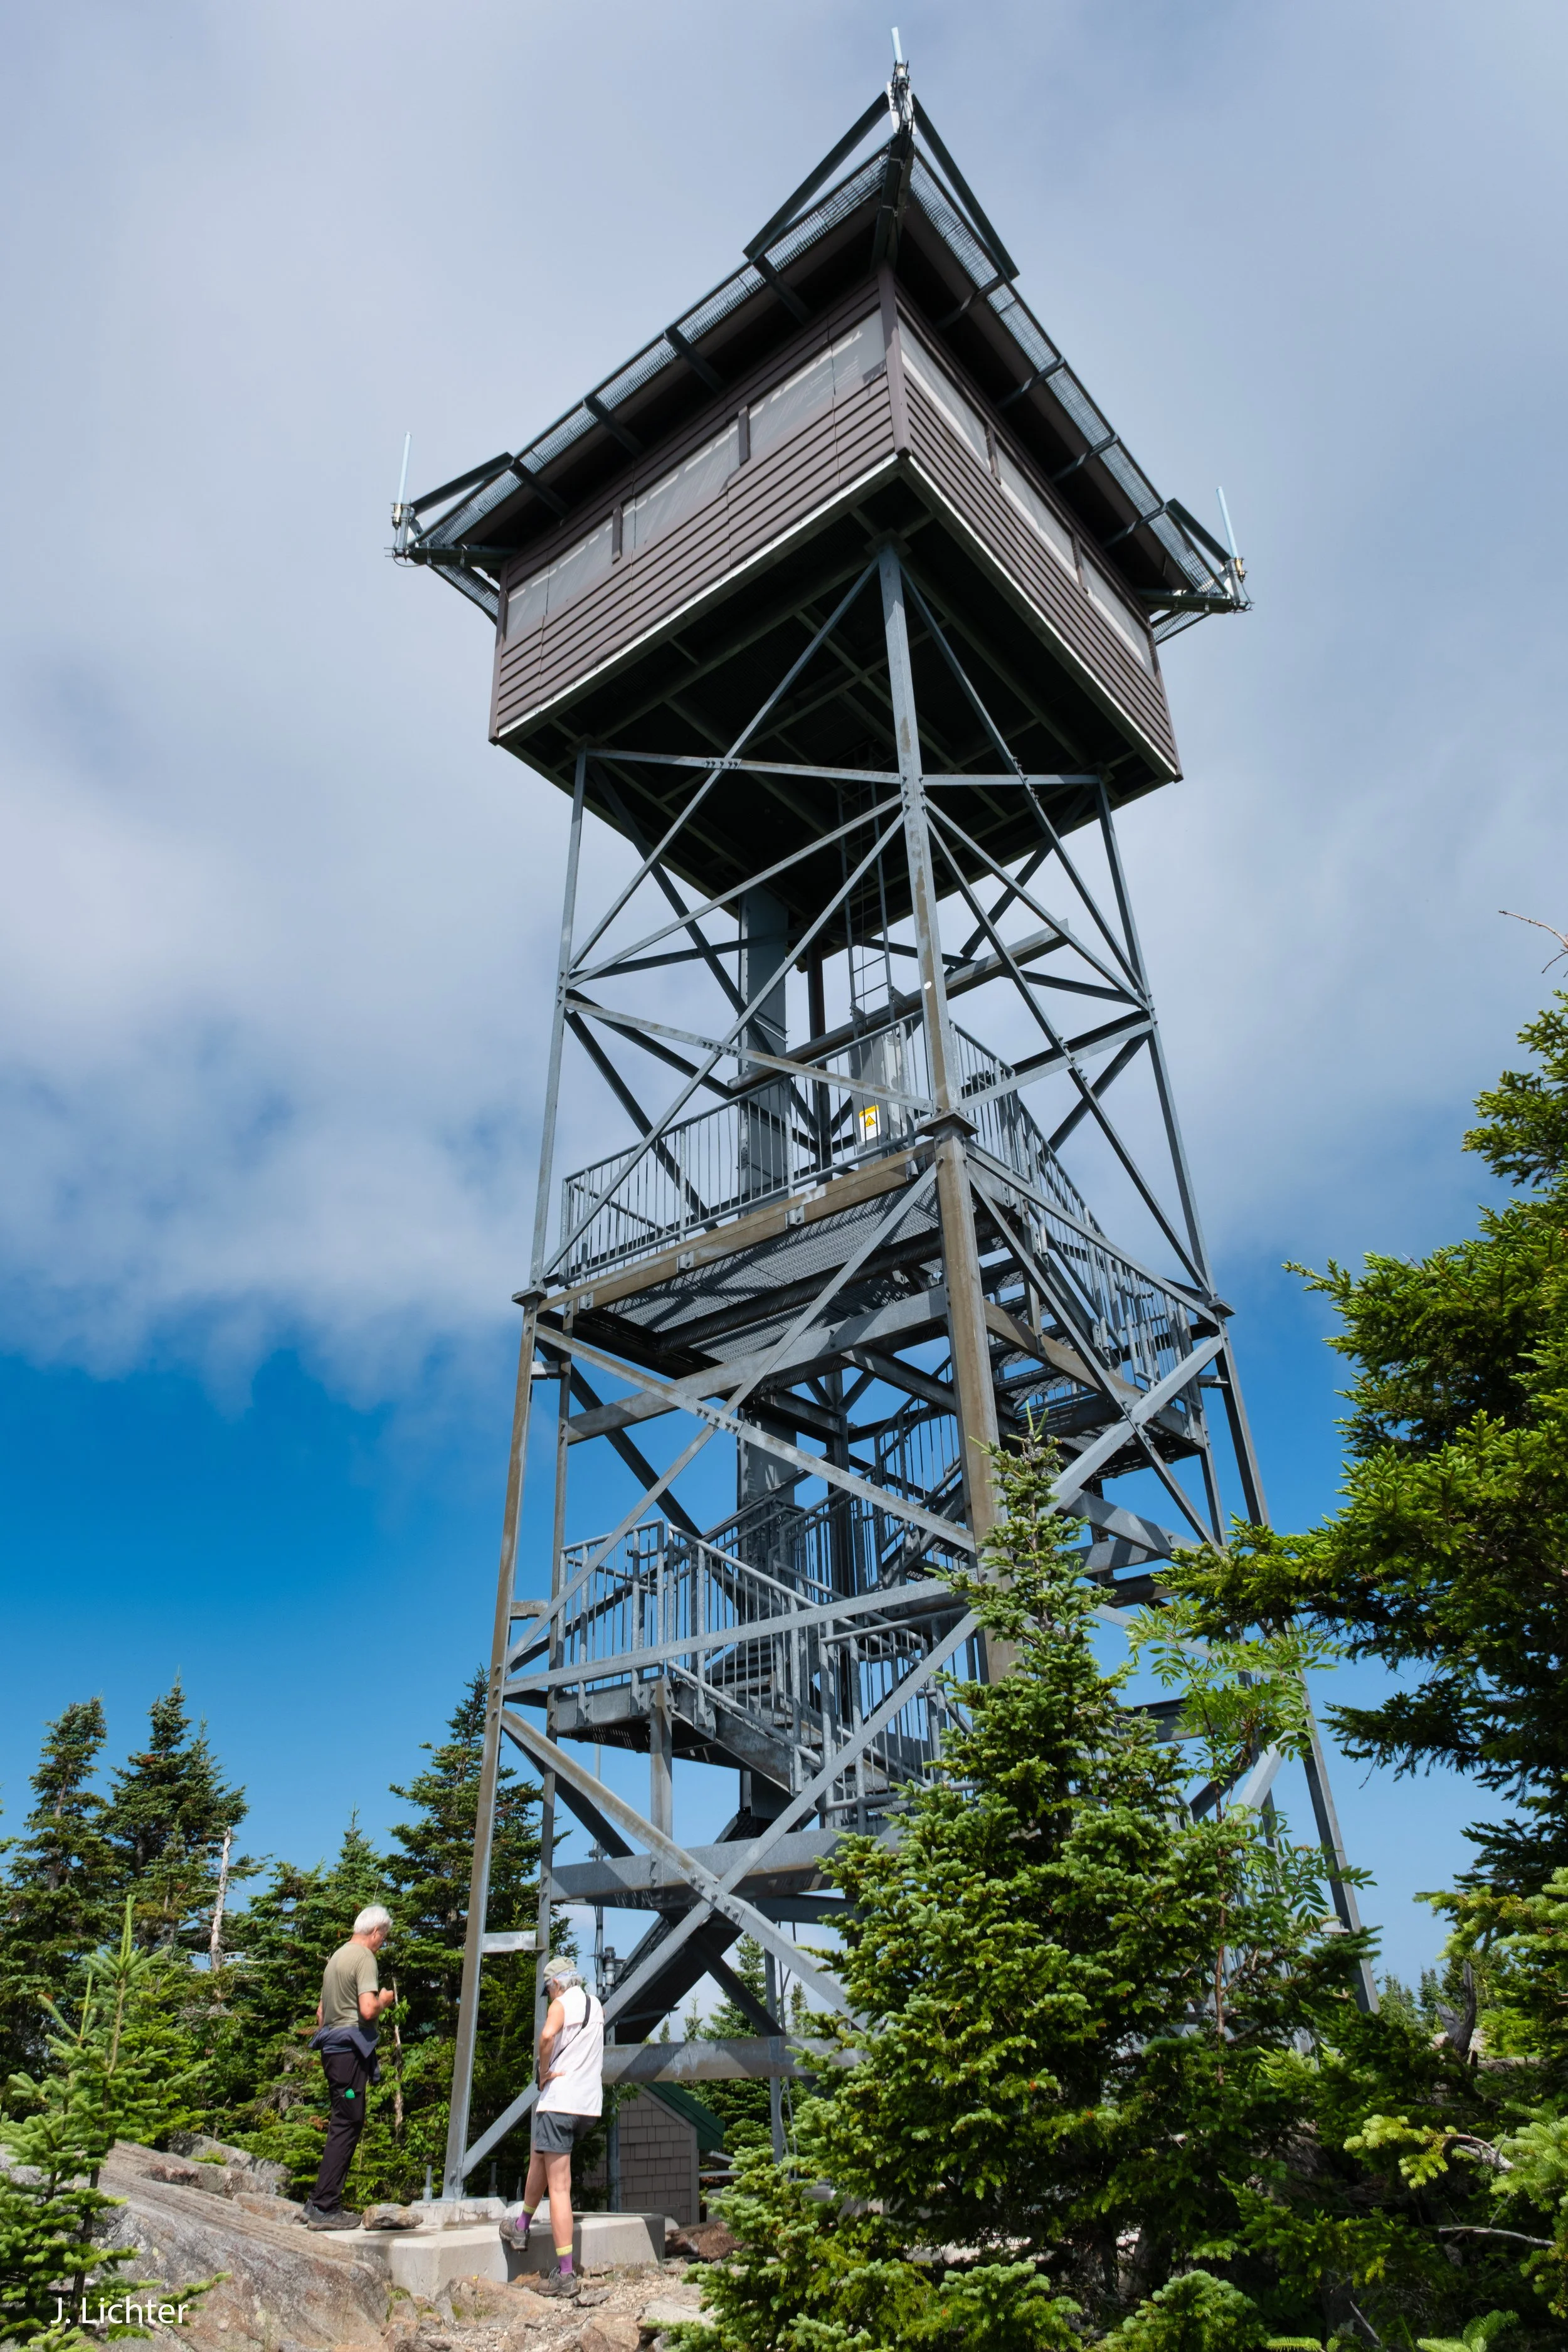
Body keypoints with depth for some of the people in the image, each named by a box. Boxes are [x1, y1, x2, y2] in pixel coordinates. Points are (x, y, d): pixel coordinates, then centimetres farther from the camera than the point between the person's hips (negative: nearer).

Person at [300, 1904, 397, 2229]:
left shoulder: (337, 1956, 18)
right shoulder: (364, 1958, -12)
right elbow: (367, 2010, -23)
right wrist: (385, 2000, -4)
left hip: (332, 2047, 10)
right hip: (350, 2050, -10)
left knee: (343, 2124, 15)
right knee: (347, 2126, -5)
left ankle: (321, 2203, 19)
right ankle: (325, 2208, -4)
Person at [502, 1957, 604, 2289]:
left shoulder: (561, 2004, -8)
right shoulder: (597, 2006, 16)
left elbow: (547, 2036, -29)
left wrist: (543, 2072, -14)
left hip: (560, 2101, -8)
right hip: (590, 2104, 8)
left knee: (559, 2187, -3)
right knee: (539, 2156, 28)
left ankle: (566, 2274, -2)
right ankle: (521, 2228, 40)